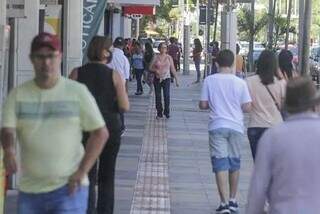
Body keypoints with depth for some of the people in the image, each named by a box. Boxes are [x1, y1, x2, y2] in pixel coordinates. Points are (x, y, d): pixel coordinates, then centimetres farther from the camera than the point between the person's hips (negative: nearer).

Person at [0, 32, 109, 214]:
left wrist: (82, 171, -9)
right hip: (29, 191, 3)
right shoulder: (18, 95, 5)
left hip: (68, 189, -3)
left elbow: (101, 133, 0)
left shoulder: (77, 92, 0)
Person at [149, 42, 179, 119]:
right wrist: (155, 70, -14)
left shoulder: (169, 57, 4)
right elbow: (151, 68, 8)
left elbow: (173, 69, 7)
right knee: (158, 96, 4)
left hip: (166, 79, -1)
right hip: (157, 79, 1)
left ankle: (167, 112, -3)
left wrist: (176, 79, 4)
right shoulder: (156, 58, 4)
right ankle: (159, 113, 14)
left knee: (167, 95, -14)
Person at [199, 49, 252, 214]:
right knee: (234, 164, 16)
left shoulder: (209, 80, -5)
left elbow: (203, 104, -3)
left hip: (217, 126, -1)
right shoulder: (240, 83, -4)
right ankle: (232, 200, 25)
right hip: (236, 127, 1)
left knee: (220, 164, -2)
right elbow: (247, 108, -4)